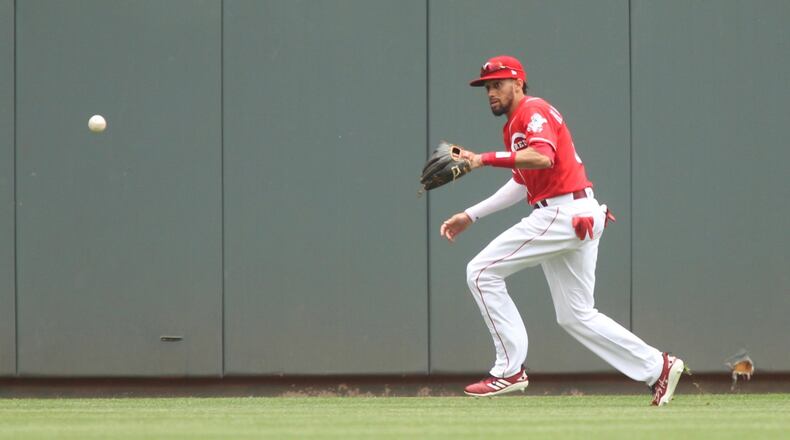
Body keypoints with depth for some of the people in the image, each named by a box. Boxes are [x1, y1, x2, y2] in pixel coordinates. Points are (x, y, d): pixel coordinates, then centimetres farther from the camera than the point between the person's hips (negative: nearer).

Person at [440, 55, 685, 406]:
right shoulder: (515, 124, 24)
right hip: (579, 219, 10)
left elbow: (543, 157, -26)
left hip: (564, 214, -10)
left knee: (482, 272, -9)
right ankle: (657, 368, 12)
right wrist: (470, 216, 28)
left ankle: (509, 370, -9)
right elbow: (522, 183, 31)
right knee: (575, 317, 13)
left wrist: (485, 159, -28)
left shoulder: (534, 110, -7)